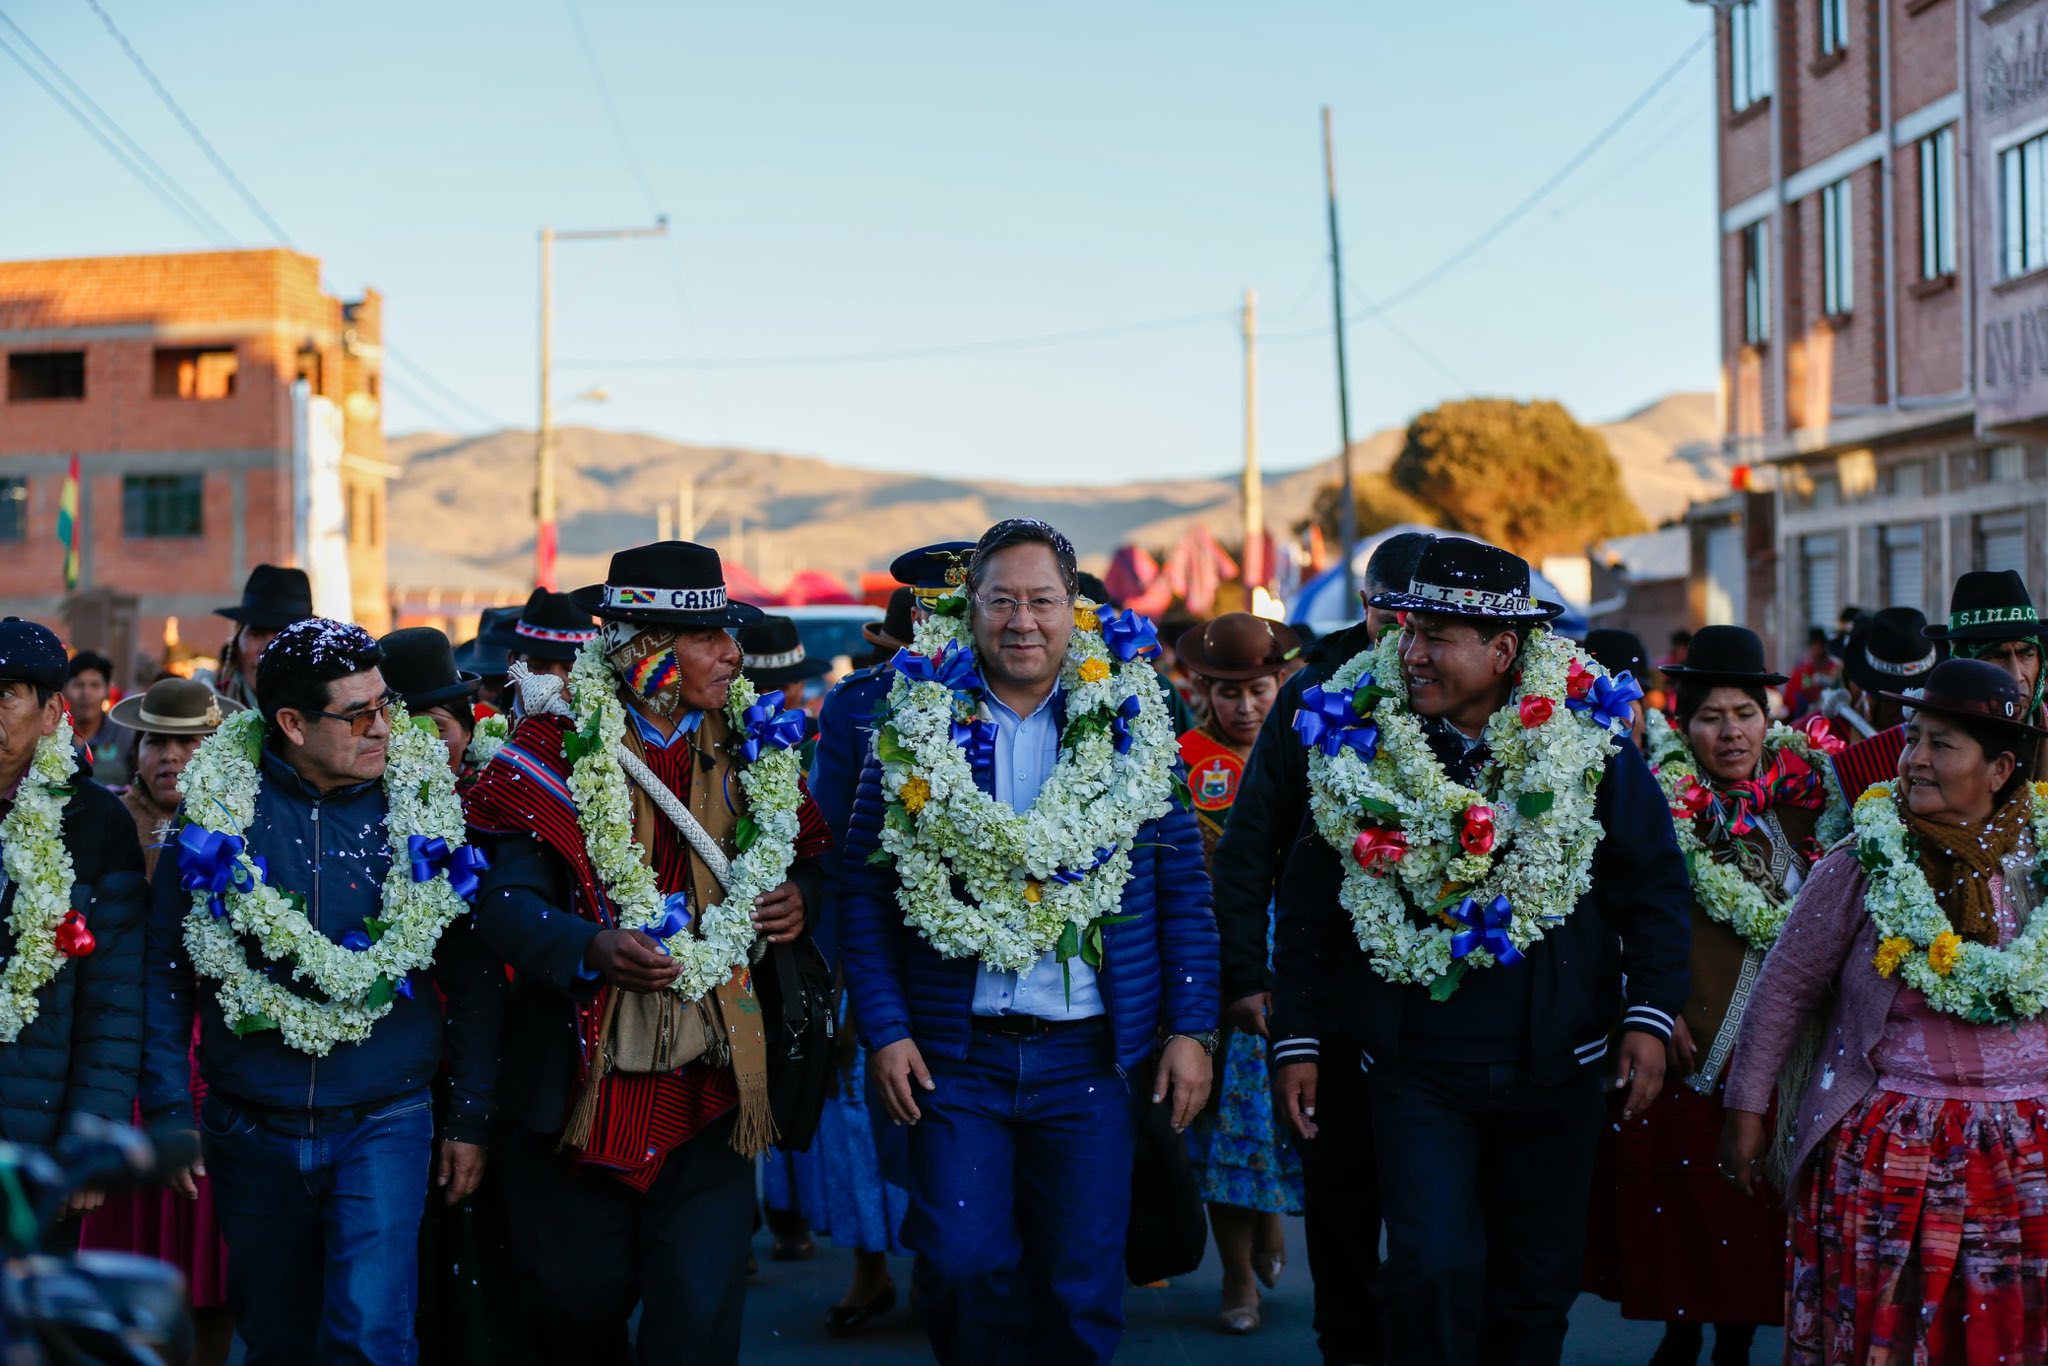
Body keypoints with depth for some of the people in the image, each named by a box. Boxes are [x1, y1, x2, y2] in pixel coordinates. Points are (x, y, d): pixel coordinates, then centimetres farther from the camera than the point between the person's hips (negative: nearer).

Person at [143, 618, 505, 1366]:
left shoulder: (423, 804, -3)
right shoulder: (218, 804, -3)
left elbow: (472, 974, 3)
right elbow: (166, 967, 3)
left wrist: (472, 1116, 1)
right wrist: (167, 1108, -1)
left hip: (385, 1122, -1)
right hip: (250, 1129, 2)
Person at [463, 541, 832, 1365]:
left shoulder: (749, 747, 8)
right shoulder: (557, 747, -6)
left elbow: (804, 856, 22)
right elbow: (506, 901, -13)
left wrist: (798, 896, -2)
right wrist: (592, 950, -31)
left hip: (709, 1080, 2)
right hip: (582, 1075, -2)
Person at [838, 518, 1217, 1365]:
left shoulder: (1129, 723, 3)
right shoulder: (915, 724, 1)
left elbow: (1183, 885, 4)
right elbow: (863, 888, 2)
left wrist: (1191, 1028, -3)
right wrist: (883, 1030, -5)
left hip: (1093, 1053, 0)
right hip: (954, 1052, 0)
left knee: (1082, 1288, 5)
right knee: (961, 1268, -3)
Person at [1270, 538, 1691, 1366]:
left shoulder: (1585, 737, -5)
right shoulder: (1355, 741, -3)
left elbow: (1654, 882, 2)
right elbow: (1307, 906, 5)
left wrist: (1649, 1016, -5)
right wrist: (1297, 1041, 4)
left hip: (1553, 1070, 1)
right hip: (1416, 1070, -1)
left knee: (1537, 1284, 12)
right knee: (1432, 1270, -13)